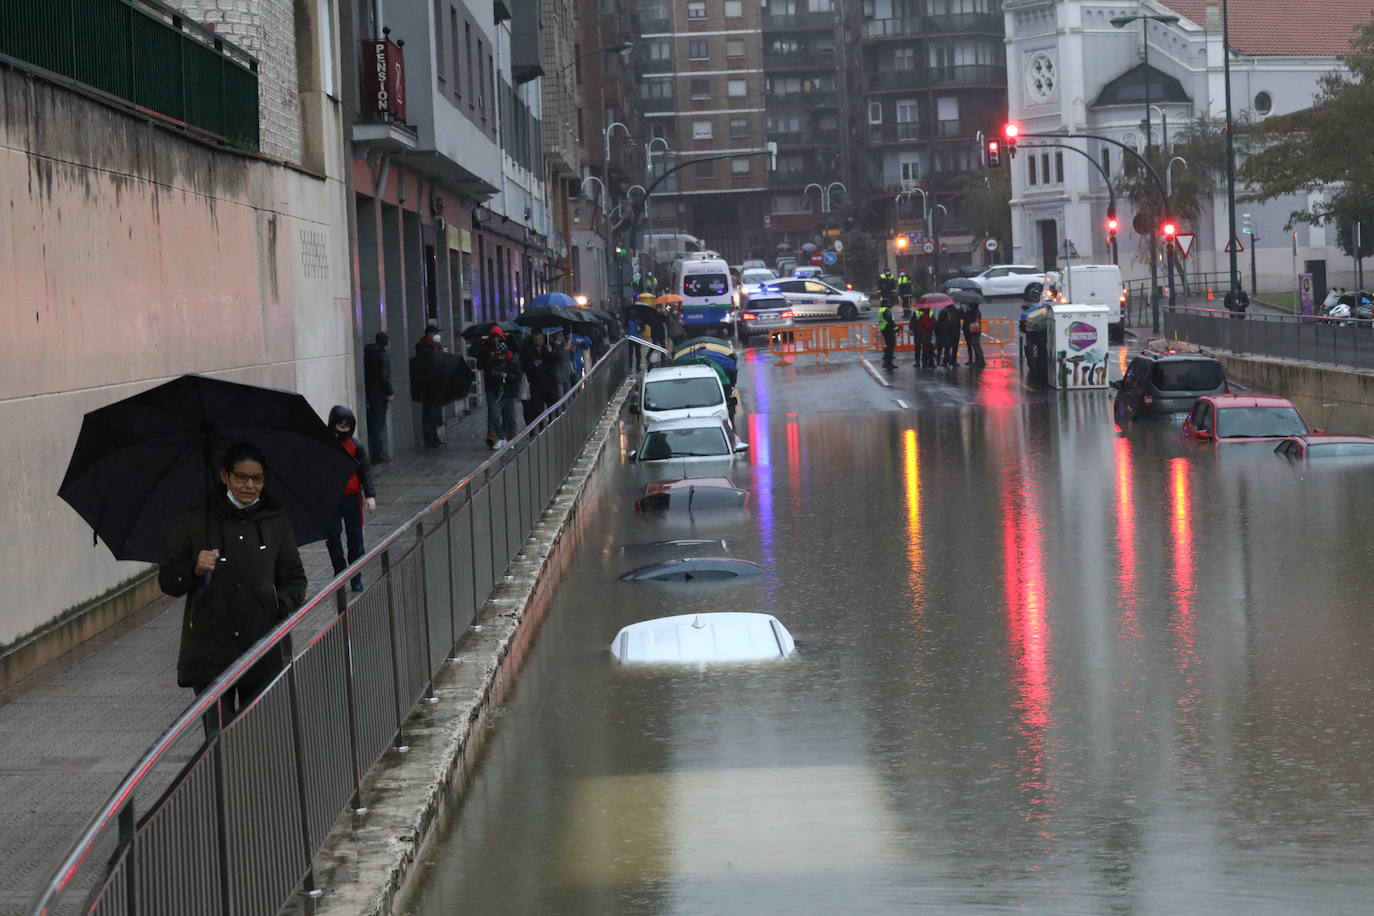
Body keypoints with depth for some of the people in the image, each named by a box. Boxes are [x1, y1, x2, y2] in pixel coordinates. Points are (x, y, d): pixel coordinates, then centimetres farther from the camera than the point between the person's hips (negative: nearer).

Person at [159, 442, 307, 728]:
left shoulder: (276, 522, 8)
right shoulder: (196, 521, 3)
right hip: (210, 652, -2)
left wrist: (283, 606, -6)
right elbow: (167, 581, 7)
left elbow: (295, 579, 15)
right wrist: (194, 570, -13)